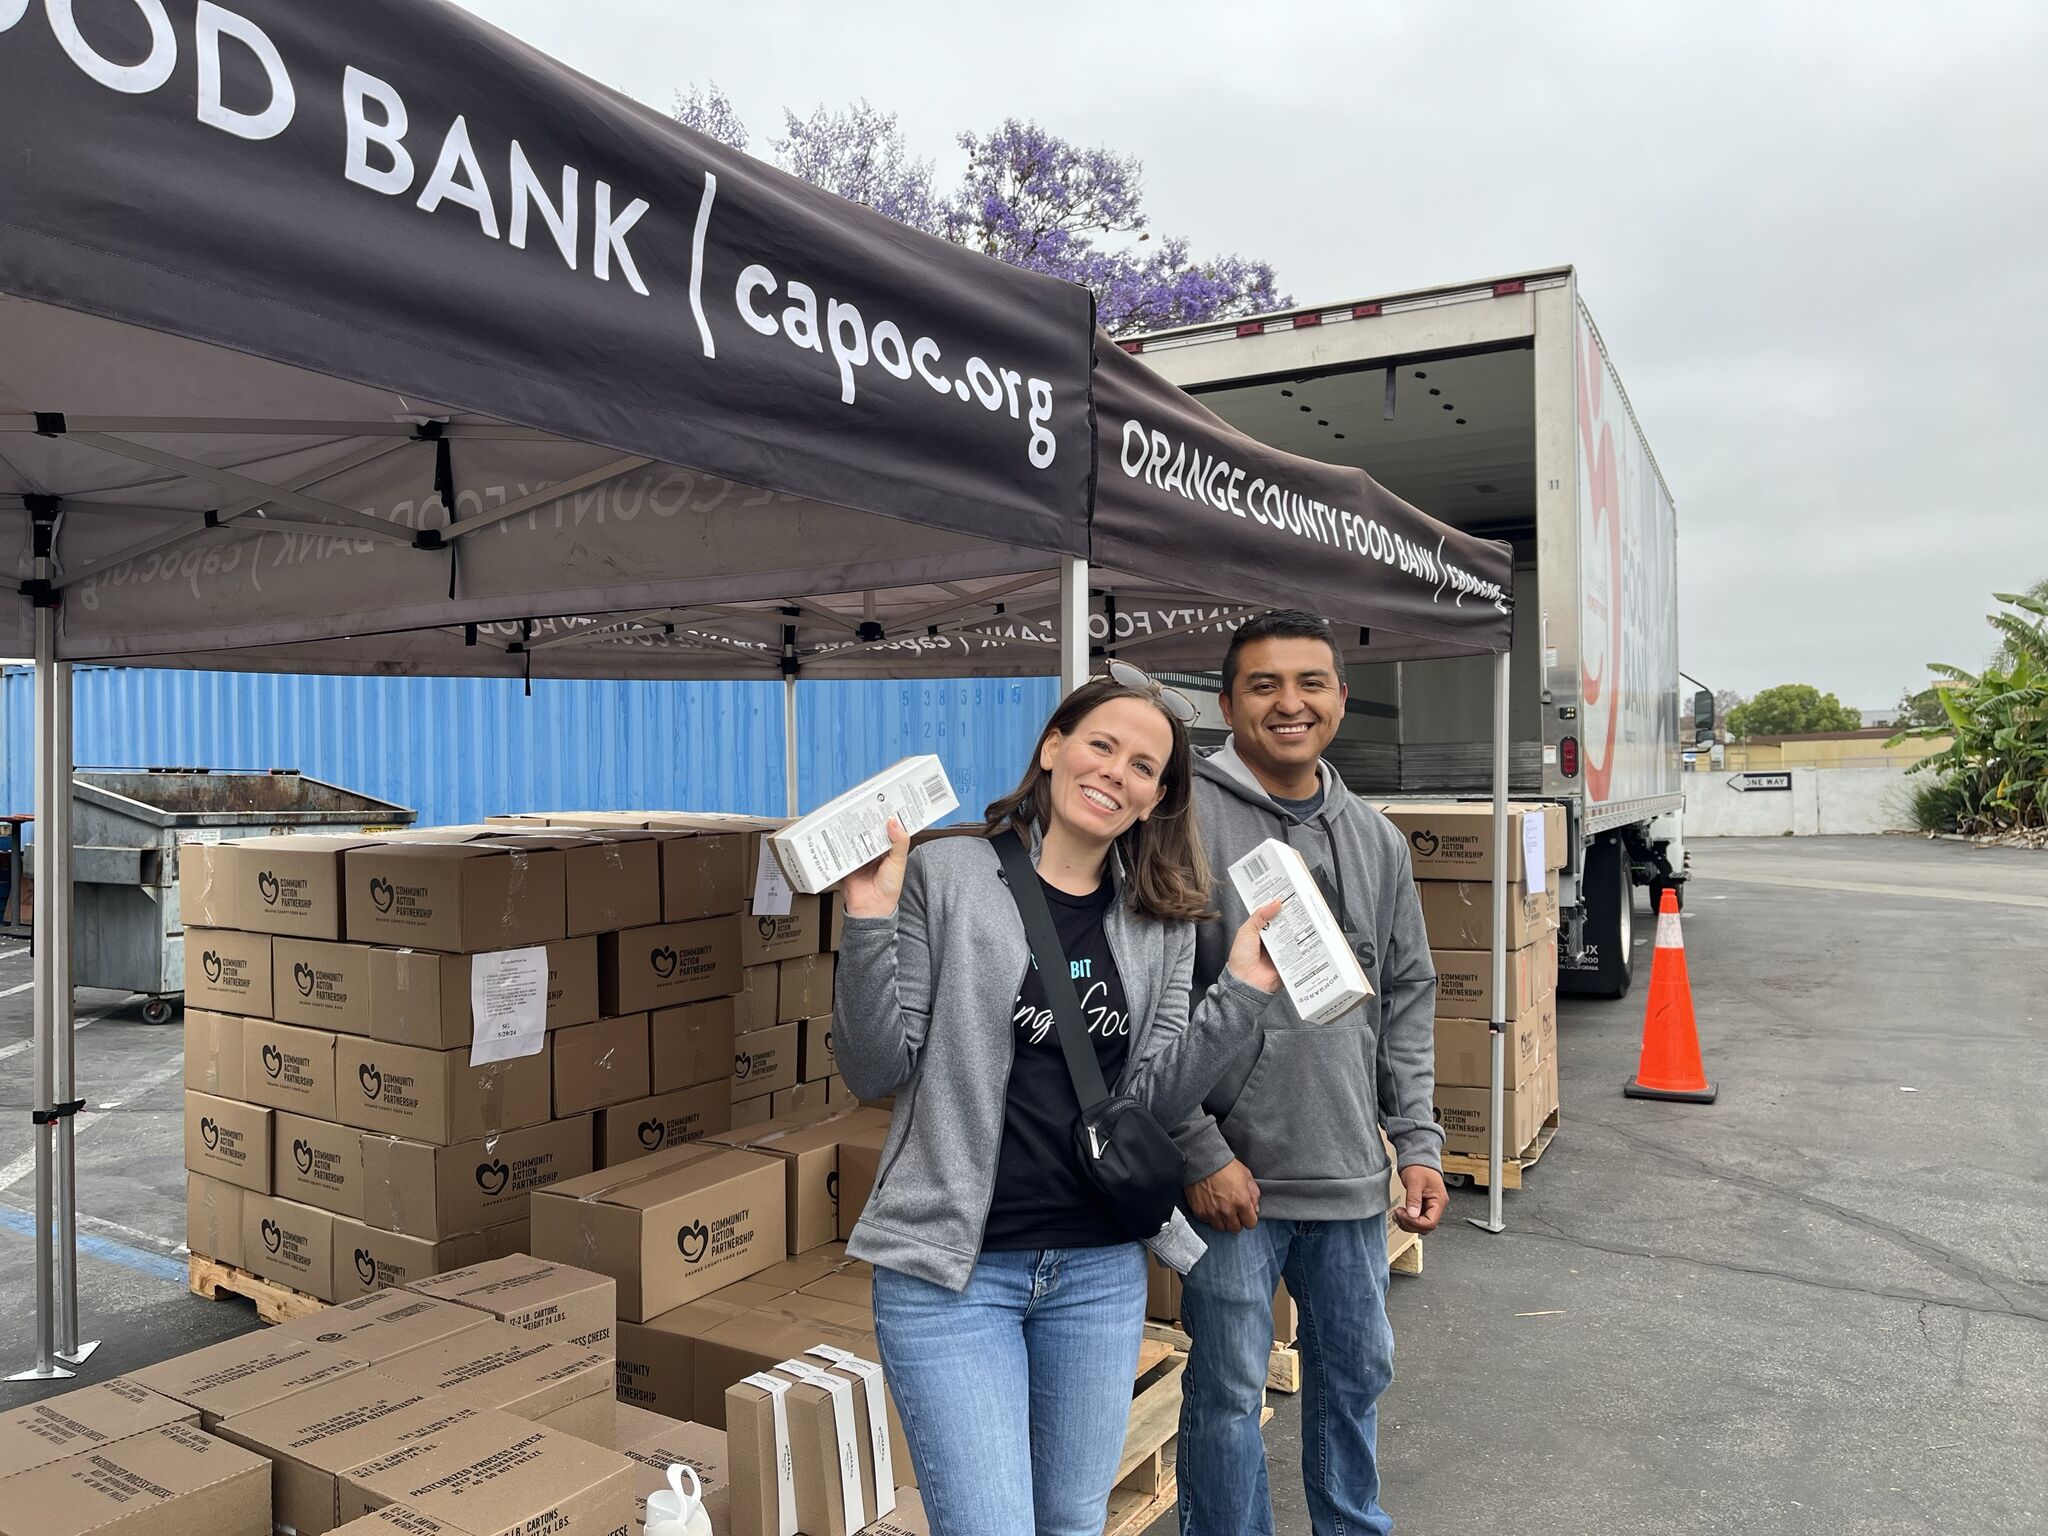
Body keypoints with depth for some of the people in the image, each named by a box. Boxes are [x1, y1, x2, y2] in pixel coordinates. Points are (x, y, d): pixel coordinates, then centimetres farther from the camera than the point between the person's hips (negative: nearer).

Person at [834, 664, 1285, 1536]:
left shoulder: (1163, 920, 4)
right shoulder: (946, 875, -8)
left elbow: (1154, 1100, -2)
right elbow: (875, 1072, -9)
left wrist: (1241, 990, -13)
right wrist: (871, 917, -21)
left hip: (1100, 1267, 5)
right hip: (951, 1266, -4)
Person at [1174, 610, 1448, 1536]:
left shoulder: (1376, 839, 7)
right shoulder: (1186, 820, -13)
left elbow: (1406, 998, 12)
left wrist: (1418, 1141, 6)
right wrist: (1202, 1154, -15)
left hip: (1351, 1178, 6)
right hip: (1230, 1177, -5)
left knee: (1357, 1374, 23)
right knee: (1228, 1394, 9)